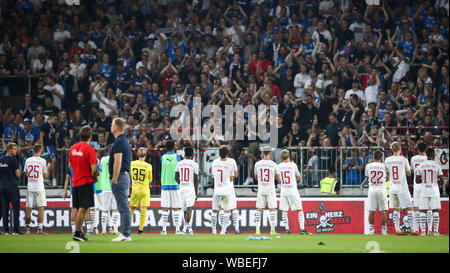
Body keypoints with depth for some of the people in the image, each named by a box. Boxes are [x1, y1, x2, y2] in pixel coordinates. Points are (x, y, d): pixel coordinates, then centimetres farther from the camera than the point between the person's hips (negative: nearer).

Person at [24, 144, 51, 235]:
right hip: (39, 188, -4)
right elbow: (46, 175, -1)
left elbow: (26, 174, 14)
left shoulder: (28, 160, 5)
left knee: (28, 208, 8)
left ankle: (27, 229, 14)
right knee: (41, 208, -3)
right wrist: (47, 167, 16)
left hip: (30, 187, 4)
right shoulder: (42, 161, -6)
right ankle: (40, 229, -11)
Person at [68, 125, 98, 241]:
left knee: (79, 209, 13)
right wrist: (95, 178, 1)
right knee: (83, 209, -6)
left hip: (75, 182, 7)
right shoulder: (89, 149, -13)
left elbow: (70, 165, 18)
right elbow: (94, 169, -17)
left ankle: (78, 232, 17)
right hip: (86, 182, -7)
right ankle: (77, 233, -10)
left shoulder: (73, 148, 8)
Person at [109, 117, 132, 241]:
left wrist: (114, 179, -20)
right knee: (123, 206, 11)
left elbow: (118, 162, -21)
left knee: (123, 206, -9)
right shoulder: (124, 141, 17)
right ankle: (125, 233, 13)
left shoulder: (118, 142, -14)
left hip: (119, 176, -10)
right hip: (125, 175, 10)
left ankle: (125, 234, -10)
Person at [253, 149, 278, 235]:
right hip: (270, 188, -2)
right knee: (272, 209, 1)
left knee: (259, 209, 6)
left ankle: (257, 230, 1)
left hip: (261, 189, 2)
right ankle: (272, 230, -5)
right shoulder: (273, 164, -8)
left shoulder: (257, 164, 0)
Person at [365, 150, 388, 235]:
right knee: (382, 211, 3)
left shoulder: (368, 166, 1)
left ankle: (371, 229, 3)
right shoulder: (384, 166, -1)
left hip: (372, 190, 1)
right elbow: (387, 178, 10)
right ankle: (383, 230, 4)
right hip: (382, 190, -1)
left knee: (371, 211, 4)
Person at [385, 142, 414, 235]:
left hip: (393, 188, 4)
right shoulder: (403, 160, -9)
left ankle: (397, 229, 5)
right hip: (402, 188, -4)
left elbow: (387, 174, 11)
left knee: (396, 209, 8)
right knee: (409, 208, 4)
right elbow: (409, 173, 3)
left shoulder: (387, 160, 1)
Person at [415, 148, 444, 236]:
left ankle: (423, 231, 0)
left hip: (424, 192, 2)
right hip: (434, 191, -1)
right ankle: (435, 231, 0)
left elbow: (417, 180, 3)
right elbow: (442, 180, -4)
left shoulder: (420, 166, 1)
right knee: (435, 211, 4)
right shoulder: (437, 166, -4)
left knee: (423, 211, 5)